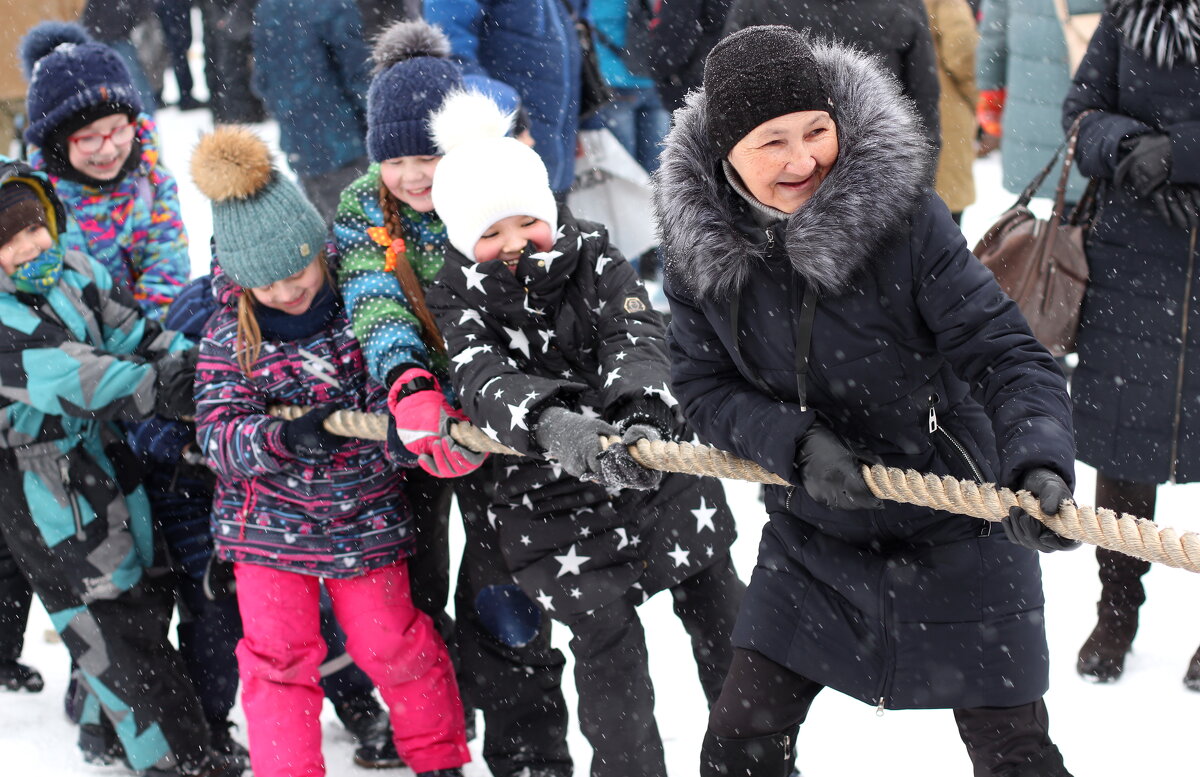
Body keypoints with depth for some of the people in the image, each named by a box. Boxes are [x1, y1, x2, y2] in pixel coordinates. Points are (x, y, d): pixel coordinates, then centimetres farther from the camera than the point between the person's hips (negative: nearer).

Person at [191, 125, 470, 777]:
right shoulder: (228, 337, -10)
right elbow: (217, 432, -16)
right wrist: (278, 437, -36)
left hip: (365, 518, 0)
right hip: (271, 523, 0)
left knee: (391, 642, 10)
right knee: (278, 653, 3)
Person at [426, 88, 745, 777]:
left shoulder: (591, 253, -4)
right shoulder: (459, 300, -8)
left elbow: (636, 334, -20)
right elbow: (483, 378, -26)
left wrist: (641, 413, -42)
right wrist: (553, 423, -48)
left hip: (660, 470, 2)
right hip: (553, 505, -2)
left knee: (721, 615, 13)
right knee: (608, 642, -7)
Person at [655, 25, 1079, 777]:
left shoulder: (905, 216, -23)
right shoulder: (701, 242, -12)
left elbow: (1007, 354, -25)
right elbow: (704, 385, -6)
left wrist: (1040, 464, -43)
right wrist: (796, 444, -24)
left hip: (955, 538, -3)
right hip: (812, 543, 3)